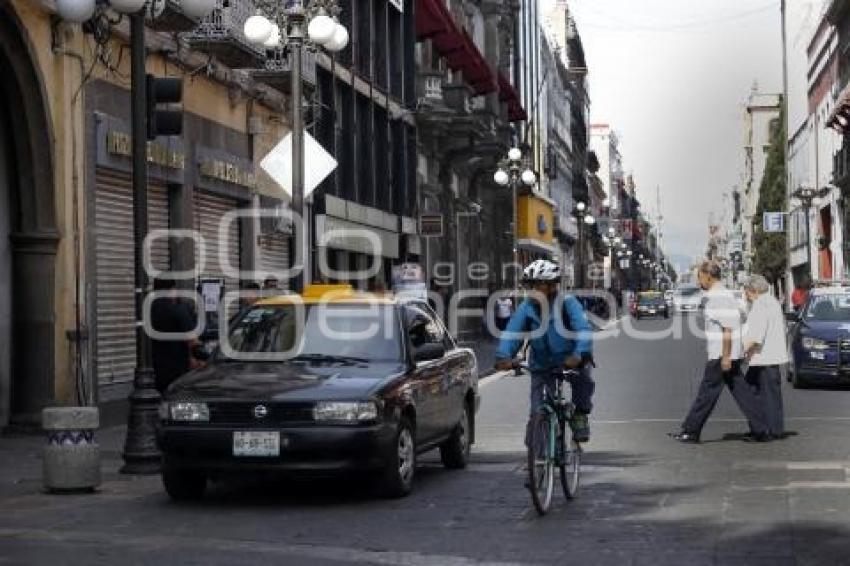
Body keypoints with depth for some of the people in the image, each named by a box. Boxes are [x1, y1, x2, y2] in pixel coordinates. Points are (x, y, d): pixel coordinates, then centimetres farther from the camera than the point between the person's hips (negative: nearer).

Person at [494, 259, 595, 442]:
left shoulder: (567, 303, -14)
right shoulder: (526, 308, -5)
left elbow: (583, 329, -27)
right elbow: (512, 332, -15)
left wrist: (579, 355, -45)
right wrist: (504, 356, -34)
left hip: (570, 360, -2)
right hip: (542, 366, 2)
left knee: (583, 379, -30)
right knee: (538, 413, -6)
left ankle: (580, 415, -5)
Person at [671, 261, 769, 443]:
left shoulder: (720, 297, -16)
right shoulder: (717, 295, 16)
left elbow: (728, 329, -20)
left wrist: (726, 356, -21)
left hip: (721, 355, -10)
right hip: (725, 354, 10)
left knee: (707, 392, -3)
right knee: (741, 392, 8)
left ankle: (690, 431, 3)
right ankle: (759, 430, 7)